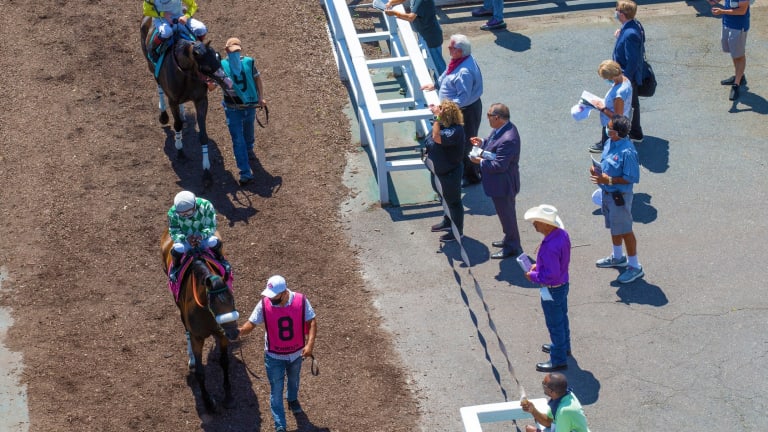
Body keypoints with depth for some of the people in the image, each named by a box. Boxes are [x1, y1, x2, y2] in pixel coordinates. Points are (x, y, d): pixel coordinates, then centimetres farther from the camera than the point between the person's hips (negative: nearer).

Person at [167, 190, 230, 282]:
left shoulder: (206, 206, -23)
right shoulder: (173, 213, -21)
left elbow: (211, 226, -16)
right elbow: (173, 232, -15)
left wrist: (202, 235, -36)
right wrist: (186, 239, -34)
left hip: (203, 237, 0)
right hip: (185, 239, 0)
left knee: (214, 242, -31)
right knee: (177, 249, -32)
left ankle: (221, 260, 2)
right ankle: (175, 267, 2)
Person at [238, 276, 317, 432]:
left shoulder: (301, 300, -23)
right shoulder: (264, 304, -23)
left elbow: (311, 321, -16)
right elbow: (252, 323, -17)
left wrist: (310, 344, -28)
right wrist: (241, 330, -40)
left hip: (296, 353, 2)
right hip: (274, 355, -2)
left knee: (294, 380, 30)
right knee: (276, 391, 4)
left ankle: (293, 400, 62)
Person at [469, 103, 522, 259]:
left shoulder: (508, 139, -35)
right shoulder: (502, 129, -4)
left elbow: (499, 165, -31)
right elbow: (493, 143, 15)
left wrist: (480, 162, -20)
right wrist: (482, 142, -3)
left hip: (503, 185, -10)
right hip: (501, 183, 10)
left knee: (506, 214, 9)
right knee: (506, 212, 26)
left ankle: (512, 247, 27)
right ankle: (510, 239, 44)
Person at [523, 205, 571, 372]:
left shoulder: (550, 247, -37)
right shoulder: (562, 234, -8)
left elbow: (551, 275, -33)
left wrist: (533, 276, -17)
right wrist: (539, 265, 5)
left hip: (552, 290, -9)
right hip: (563, 284, 9)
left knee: (554, 324, 9)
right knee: (562, 317, 28)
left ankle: (558, 360, 25)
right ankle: (564, 346, 50)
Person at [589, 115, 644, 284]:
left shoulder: (627, 152, -29)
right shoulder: (609, 143, -2)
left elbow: (632, 178, -24)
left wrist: (609, 180, -26)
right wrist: (597, 170, -6)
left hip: (620, 196, -9)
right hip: (607, 193, 9)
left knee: (624, 230, 3)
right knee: (613, 227, 25)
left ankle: (635, 266, 17)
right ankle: (618, 257, 46)